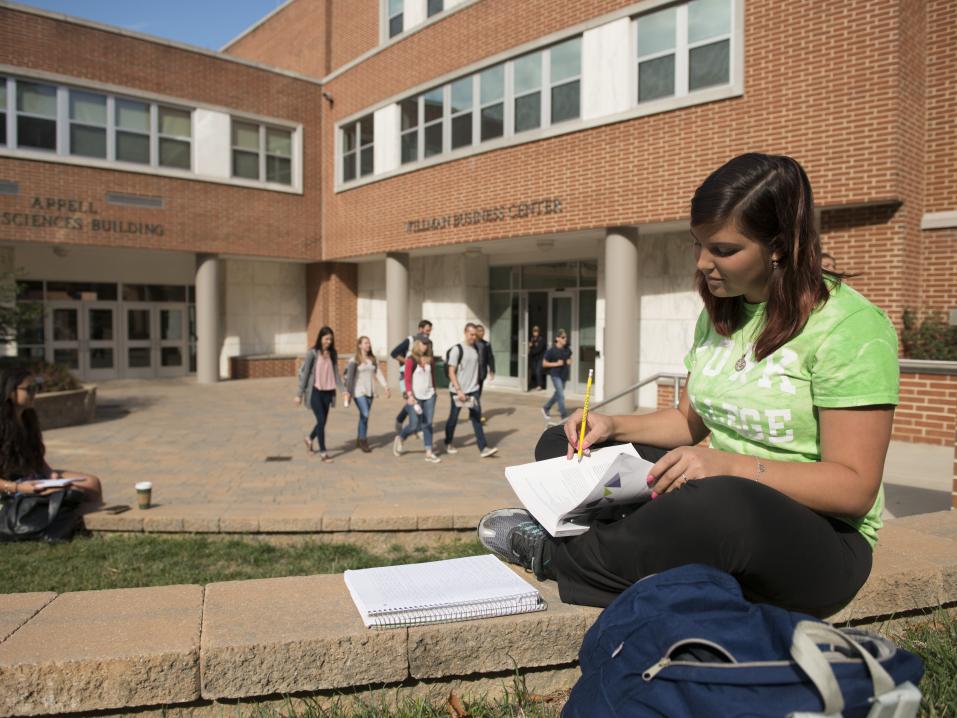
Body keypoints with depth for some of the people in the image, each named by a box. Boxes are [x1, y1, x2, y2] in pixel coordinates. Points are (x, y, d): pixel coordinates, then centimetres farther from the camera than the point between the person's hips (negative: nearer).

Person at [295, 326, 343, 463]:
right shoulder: (312, 353, -8)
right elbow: (303, 373, -6)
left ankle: (309, 438, 41)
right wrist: (300, 394, -6)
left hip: (328, 392, 5)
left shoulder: (333, 354, 7)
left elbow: (336, 373, 8)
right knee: (321, 421, -9)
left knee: (323, 421, 12)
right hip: (315, 391, -5)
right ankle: (323, 452, 1)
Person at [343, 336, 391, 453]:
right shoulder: (354, 360, -5)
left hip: (369, 391, 5)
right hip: (358, 391, -5)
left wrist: (386, 386, 0)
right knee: (365, 415, -14)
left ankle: (359, 440, 23)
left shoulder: (373, 359, 10)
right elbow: (349, 376, -9)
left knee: (363, 416, 10)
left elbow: (378, 374, 9)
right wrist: (347, 391, -16)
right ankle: (363, 440, 0)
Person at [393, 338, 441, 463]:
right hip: (416, 396, -4)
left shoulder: (430, 359, 6)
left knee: (428, 424, 3)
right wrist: (410, 395, -17)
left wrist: (434, 390, 16)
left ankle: (429, 453, 6)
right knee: (415, 426, 0)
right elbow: (407, 379, -10)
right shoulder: (411, 360, -8)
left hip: (429, 395, 4)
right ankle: (399, 438, 28)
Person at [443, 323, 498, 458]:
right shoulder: (457, 349, -12)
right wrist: (459, 390, -20)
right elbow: (451, 372, -14)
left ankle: (483, 448, -6)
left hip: (473, 390, 5)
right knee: (453, 418, 10)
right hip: (458, 391, -4)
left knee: (476, 418, -2)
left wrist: (475, 384, 16)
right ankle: (448, 444, 30)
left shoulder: (476, 349, 7)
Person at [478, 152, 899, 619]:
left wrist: (730, 465, -32)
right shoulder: (719, 315, 7)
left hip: (821, 540, -7)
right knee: (558, 446, 1)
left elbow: (855, 487, -19)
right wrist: (615, 426, -4)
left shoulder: (849, 327, -16)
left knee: (717, 504, -43)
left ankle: (555, 555, -18)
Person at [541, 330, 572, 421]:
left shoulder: (567, 349, 3)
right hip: (556, 375, -6)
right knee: (561, 395, -10)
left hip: (564, 375, 7)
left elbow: (569, 358, 22)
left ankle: (545, 409, 37)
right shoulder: (552, 350, -13)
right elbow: (544, 363, -9)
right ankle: (564, 416, -3)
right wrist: (556, 364, -19)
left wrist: (569, 362, -1)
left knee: (557, 394, 17)